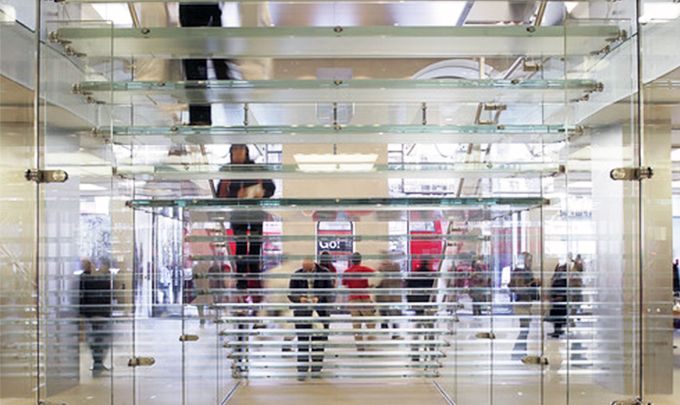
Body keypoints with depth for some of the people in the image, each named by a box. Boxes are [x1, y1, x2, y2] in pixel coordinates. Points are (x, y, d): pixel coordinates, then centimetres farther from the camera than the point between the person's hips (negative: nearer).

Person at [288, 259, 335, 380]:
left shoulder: (324, 273, -4)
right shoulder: (297, 275, -2)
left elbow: (330, 290, -4)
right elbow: (291, 293, 0)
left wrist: (319, 298, -21)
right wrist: (299, 299, -21)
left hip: (320, 310, 0)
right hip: (302, 311, 1)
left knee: (319, 338, 0)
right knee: (302, 339, -1)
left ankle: (316, 369, 10)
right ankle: (302, 370, 3)